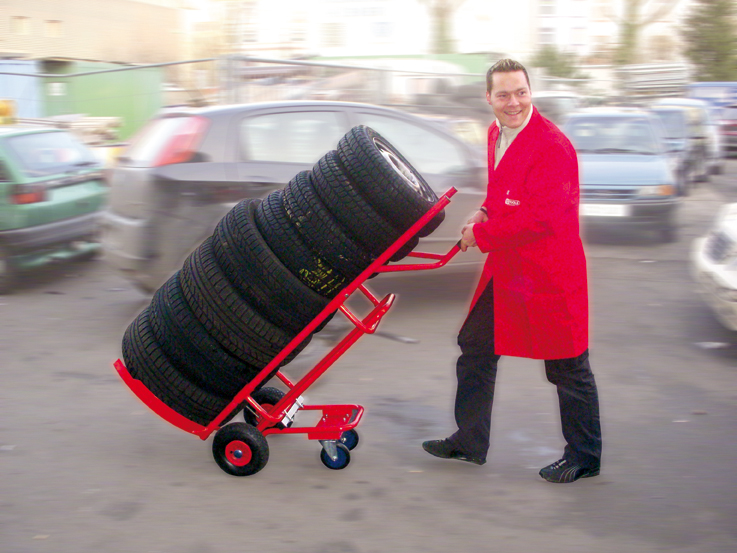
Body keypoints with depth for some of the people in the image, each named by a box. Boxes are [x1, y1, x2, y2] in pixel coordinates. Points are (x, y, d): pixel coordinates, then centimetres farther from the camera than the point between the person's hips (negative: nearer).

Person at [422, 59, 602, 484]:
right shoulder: (497, 134, 8)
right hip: (503, 271, 9)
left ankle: (584, 457, 22)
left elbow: (540, 218, -25)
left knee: (568, 368, 5)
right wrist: (485, 212, 3)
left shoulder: (552, 146, -21)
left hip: (548, 272, -9)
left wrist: (482, 235, -16)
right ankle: (470, 442, 32)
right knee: (475, 348, 16)